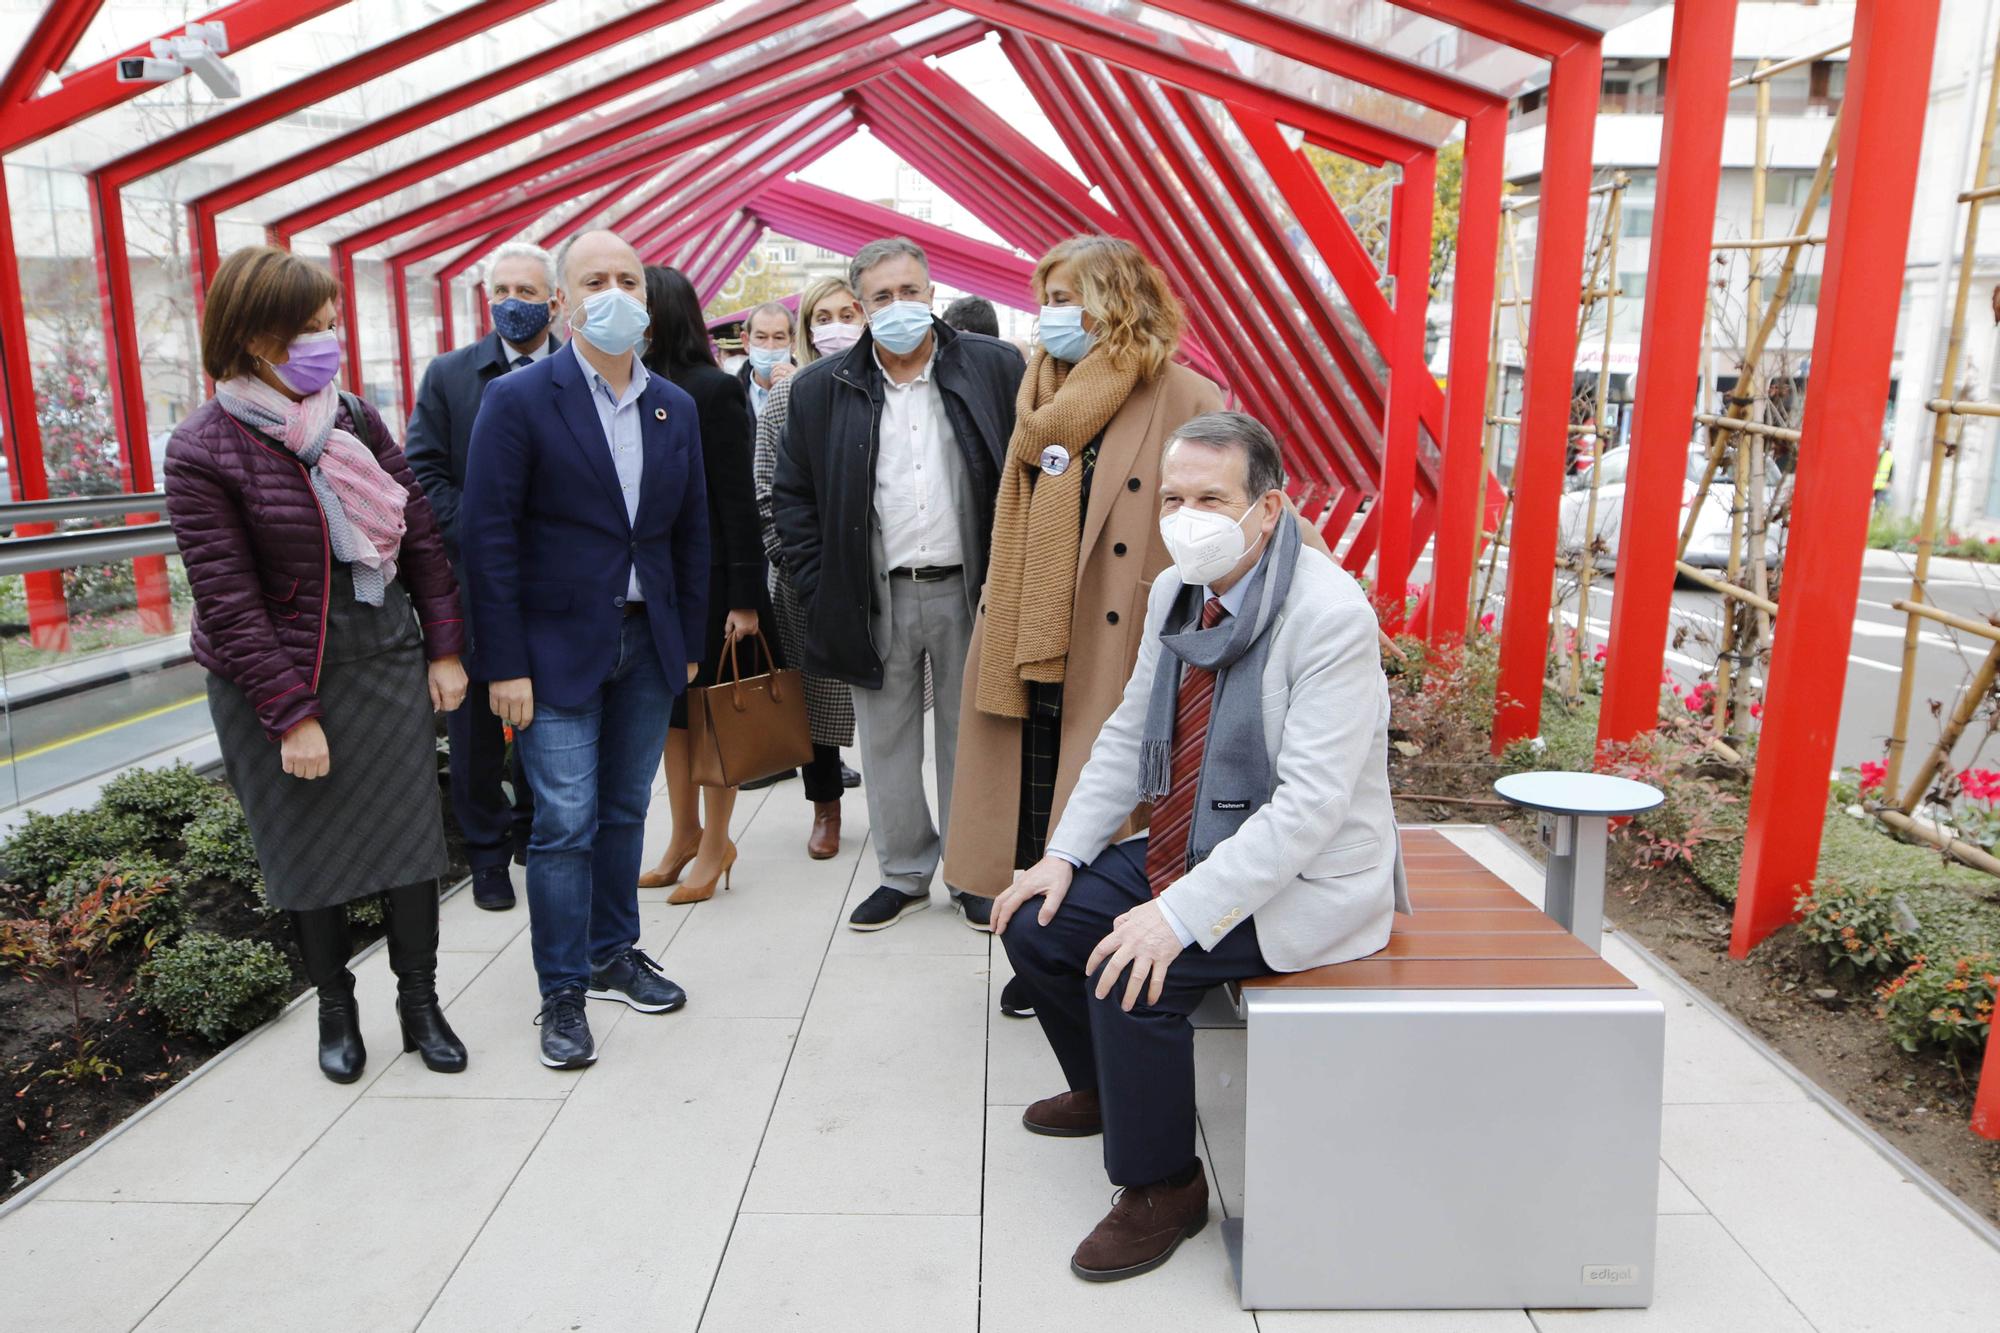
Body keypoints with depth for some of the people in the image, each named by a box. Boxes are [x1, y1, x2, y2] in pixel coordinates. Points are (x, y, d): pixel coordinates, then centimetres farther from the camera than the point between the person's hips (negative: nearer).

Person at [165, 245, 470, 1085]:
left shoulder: (354, 418, 1)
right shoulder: (204, 451, -11)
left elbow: (421, 534, 5)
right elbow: (229, 602, -13)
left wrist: (444, 647, 2)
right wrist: (291, 715, -15)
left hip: (388, 662, 4)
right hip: (280, 680, -3)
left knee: (408, 837, 6)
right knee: (311, 856, 10)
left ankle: (420, 1004, 23)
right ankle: (335, 1010, 30)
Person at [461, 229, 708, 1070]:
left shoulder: (675, 408, 7)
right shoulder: (518, 400, -8)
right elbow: (488, 537, -10)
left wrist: (689, 644, 10)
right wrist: (505, 665, -13)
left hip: (648, 644, 5)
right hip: (559, 645, -5)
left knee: (624, 811, 15)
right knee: (565, 824, -2)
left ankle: (613, 956, 32)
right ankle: (562, 993, 13)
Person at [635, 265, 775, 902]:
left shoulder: (713, 389, -10)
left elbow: (737, 499, -12)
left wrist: (745, 595, -15)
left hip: (705, 577, -6)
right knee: (671, 709, 14)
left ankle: (714, 844, 18)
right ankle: (685, 835, 28)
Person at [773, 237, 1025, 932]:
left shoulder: (995, 368, -1)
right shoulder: (821, 389, 3)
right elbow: (791, 495, 8)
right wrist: (820, 588, 0)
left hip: (968, 592, -1)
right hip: (875, 599, 2)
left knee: (968, 740, 9)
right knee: (886, 744, 11)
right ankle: (904, 874, 27)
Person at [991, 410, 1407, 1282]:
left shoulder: (1332, 615, -23)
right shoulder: (1174, 592, 1)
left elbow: (1310, 803, -28)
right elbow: (1129, 734, 9)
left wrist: (1181, 913, -32)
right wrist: (1064, 853, 0)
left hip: (1299, 881, -8)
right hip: (1183, 848, 8)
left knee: (1128, 973, -25)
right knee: (1035, 924, 4)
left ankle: (1163, 1187, 2)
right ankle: (1105, 1088, 32)